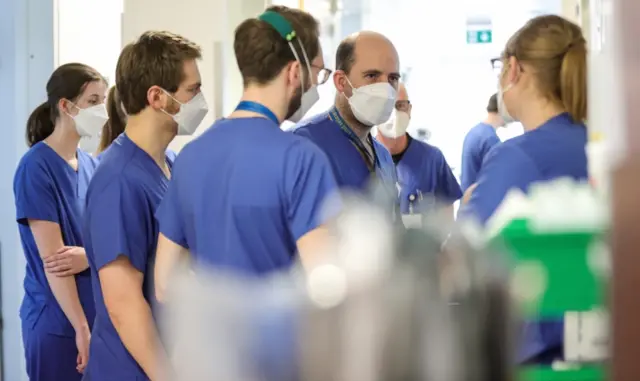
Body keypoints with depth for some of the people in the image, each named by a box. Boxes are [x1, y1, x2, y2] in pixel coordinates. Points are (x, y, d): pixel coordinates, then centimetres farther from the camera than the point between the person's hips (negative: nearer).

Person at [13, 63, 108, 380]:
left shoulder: (91, 165, 8)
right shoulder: (37, 167, -12)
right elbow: (52, 258, -17)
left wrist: (89, 255, -14)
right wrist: (81, 327, -20)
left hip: (97, 314, 6)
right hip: (57, 321, -6)